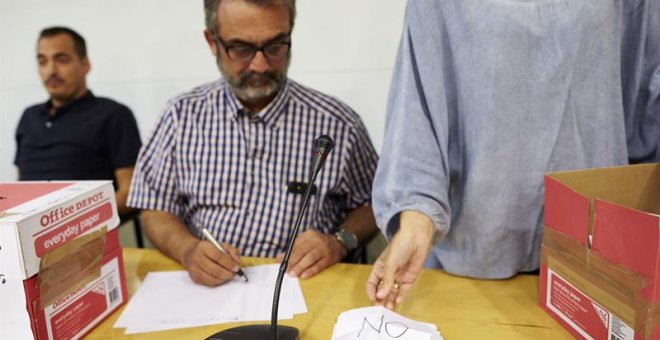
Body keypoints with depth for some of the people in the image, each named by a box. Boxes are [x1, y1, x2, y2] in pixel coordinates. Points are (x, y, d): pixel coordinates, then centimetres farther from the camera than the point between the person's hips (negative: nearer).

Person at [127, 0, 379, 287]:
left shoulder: (338, 123, -6)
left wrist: (340, 242, -13)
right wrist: (188, 250, -15)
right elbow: (155, 211, 5)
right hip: (203, 286, 2)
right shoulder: (182, 116, 0)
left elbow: (370, 206, 7)